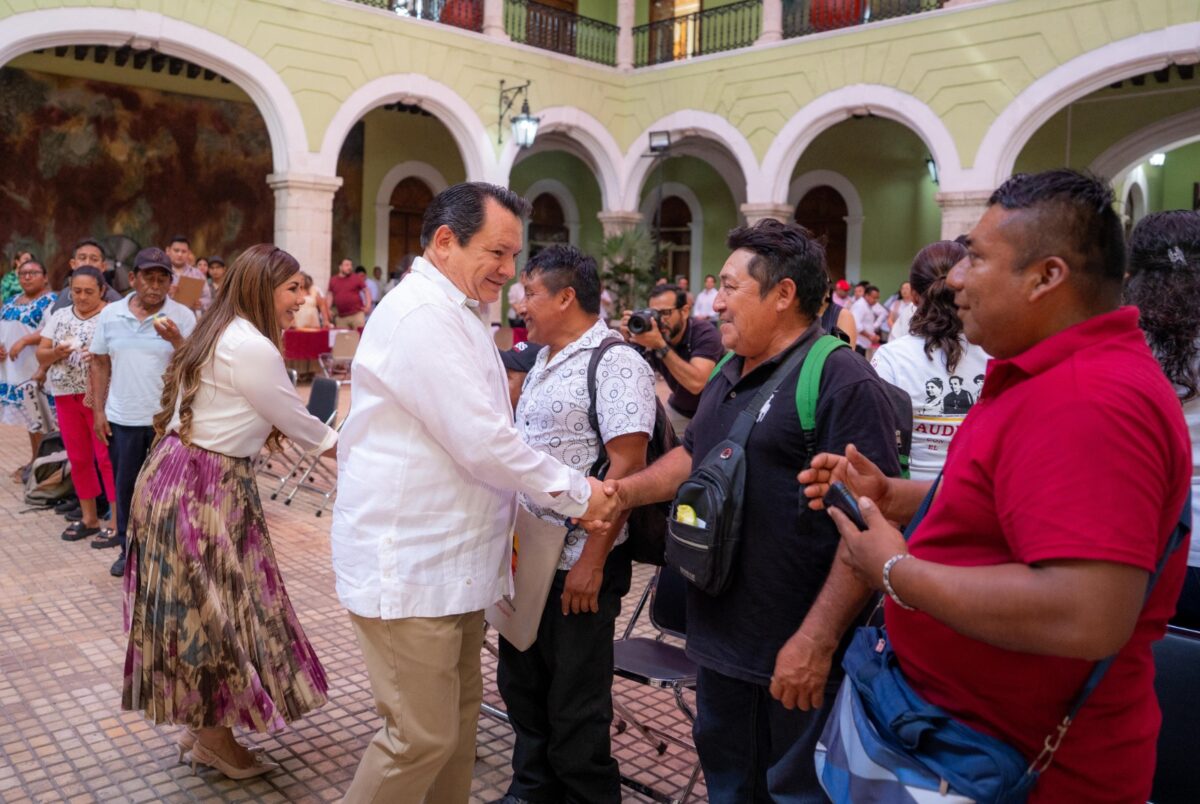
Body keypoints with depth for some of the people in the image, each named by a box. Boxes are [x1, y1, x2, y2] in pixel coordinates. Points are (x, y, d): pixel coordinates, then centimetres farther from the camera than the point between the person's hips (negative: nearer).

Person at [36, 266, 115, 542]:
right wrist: (57, 352, -11)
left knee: (107, 458, -6)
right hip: (66, 396, 6)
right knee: (78, 459, 11)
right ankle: (89, 518, 23)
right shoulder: (59, 316, 11)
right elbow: (40, 355, 10)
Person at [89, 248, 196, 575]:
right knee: (125, 487, 13)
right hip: (122, 419, 3)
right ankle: (129, 548, 28)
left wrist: (176, 340, -26)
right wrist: (98, 411, 3)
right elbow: (99, 364, 8)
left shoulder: (183, 317, -6)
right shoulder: (110, 315, 3)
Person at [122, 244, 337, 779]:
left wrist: (259, 428, 11)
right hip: (204, 489, -10)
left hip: (180, 473, 10)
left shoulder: (220, 333, 11)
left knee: (201, 605, 17)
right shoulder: (253, 348, -19)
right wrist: (347, 447, 4)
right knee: (218, 605, 3)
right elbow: (299, 422, -10)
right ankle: (214, 739, 19)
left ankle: (200, 723, 31)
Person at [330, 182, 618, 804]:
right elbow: (483, 443, -23)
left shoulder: (453, 315, 15)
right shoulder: (420, 315, -18)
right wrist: (578, 494, -12)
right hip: (408, 566, -10)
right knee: (421, 737, -1)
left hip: (449, 560, 10)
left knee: (459, 714, 19)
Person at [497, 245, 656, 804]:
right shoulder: (543, 364, 13)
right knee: (521, 684, 20)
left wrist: (592, 560, -23)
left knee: (575, 706, 6)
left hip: (576, 565, -9)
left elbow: (626, 466, -21)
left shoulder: (616, 364, -14)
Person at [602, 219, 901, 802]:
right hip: (720, 638, 8)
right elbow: (693, 454, 25)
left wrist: (817, 640, -25)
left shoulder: (842, 382, -18)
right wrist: (625, 491, 9)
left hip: (794, 654, -8)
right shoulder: (728, 377, 11)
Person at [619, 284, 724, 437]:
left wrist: (660, 345, -44)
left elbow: (696, 383, -40)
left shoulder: (705, 335, -26)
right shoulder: (652, 332, -14)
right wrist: (628, 341, -34)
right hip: (679, 411, 4)